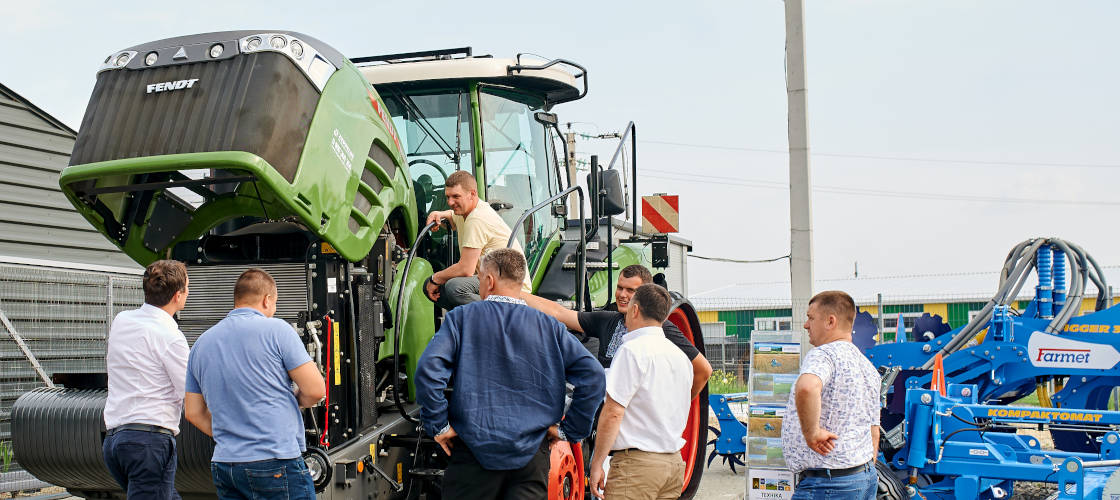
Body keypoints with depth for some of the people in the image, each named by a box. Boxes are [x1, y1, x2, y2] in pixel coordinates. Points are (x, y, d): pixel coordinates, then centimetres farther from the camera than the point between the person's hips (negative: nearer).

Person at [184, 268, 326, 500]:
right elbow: (315, 391, -7)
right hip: (276, 465, -6)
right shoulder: (276, 329, -6)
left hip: (223, 464, 6)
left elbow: (194, 413, 16)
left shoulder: (202, 343, 12)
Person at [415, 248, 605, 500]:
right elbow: (593, 376, -3)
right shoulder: (548, 327, 4)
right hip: (532, 453, 1)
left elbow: (428, 369, -14)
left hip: (475, 450, -1)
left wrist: (438, 425, -4)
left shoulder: (461, 318, -1)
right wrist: (568, 430, 3)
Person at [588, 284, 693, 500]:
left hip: (637, 462, -8)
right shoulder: (680, 355, 13)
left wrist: (596, 464, -13)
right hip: (675, 462, 8)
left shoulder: (633, 350, -12)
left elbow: (613, 412, -16)